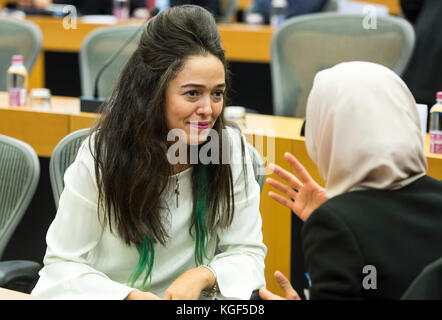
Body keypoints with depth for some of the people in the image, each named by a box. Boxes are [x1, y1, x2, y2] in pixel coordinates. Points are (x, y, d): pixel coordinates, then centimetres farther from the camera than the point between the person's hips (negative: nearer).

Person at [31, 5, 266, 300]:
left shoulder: (231, 148, -7)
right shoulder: (102, 153, -10)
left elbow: (248, 253, 0)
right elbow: (63, 263, -7)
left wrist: (204, 275, -21)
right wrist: (128, 295, -24)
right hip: (108, 294, -1)